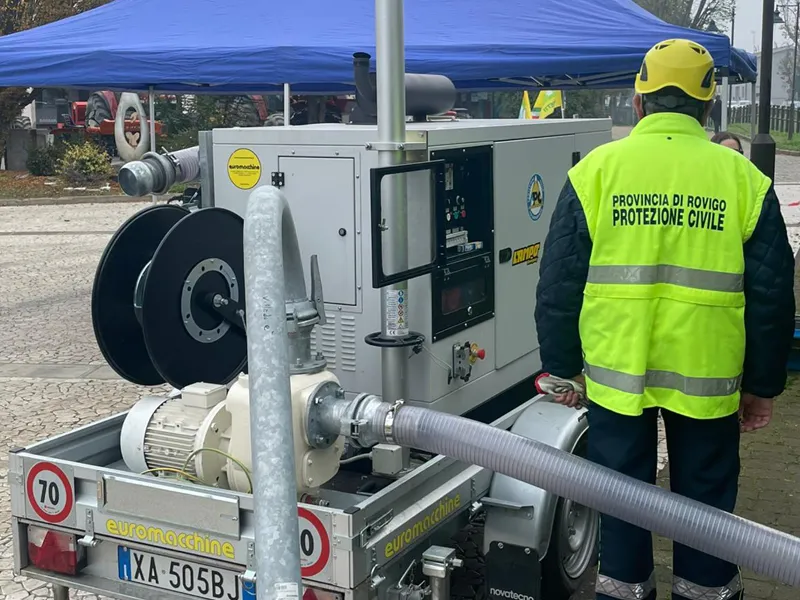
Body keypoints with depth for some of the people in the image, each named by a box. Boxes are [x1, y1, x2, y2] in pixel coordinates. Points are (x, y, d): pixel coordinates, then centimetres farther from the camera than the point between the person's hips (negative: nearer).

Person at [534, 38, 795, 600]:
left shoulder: (596, 169, -3)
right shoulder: (743, 178, -2)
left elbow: (559, 282, 0)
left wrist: (564, 366, 10)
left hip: (615, 371, 0)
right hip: (707, 377, 0)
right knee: (705, 496, 16)